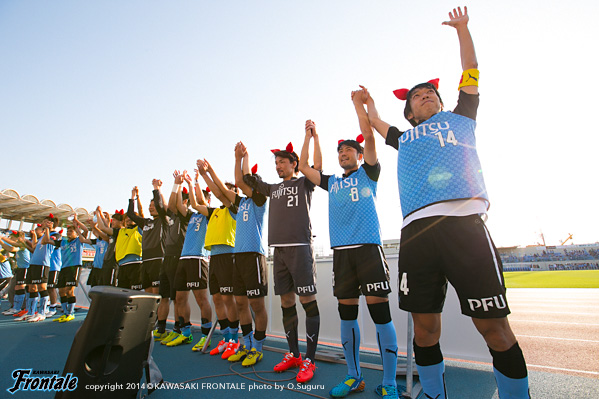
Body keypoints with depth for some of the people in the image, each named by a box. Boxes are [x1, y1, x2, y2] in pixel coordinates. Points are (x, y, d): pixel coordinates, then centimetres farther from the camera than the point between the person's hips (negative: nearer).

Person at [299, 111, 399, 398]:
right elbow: (303, 167, 24)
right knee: (347, 312, 7)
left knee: (379, 311, -5)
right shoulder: (332, 182, 21)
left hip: (368, 247, -4)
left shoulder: (367, 173, 11)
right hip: (341, 251, 5)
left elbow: (369, 135, -1)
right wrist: (310, 136, 26)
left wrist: (358, 102, 7)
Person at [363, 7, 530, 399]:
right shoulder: (405, 138, 28)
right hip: (416, 230, 2)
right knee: (425, 328, 5)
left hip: (464, 224, -2)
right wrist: (366, 102, 57)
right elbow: (376, 123, 42)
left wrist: (462, 28, 31)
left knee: (494, 326, -1)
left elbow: (471, 74, 24)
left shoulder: (460, 118, 25)